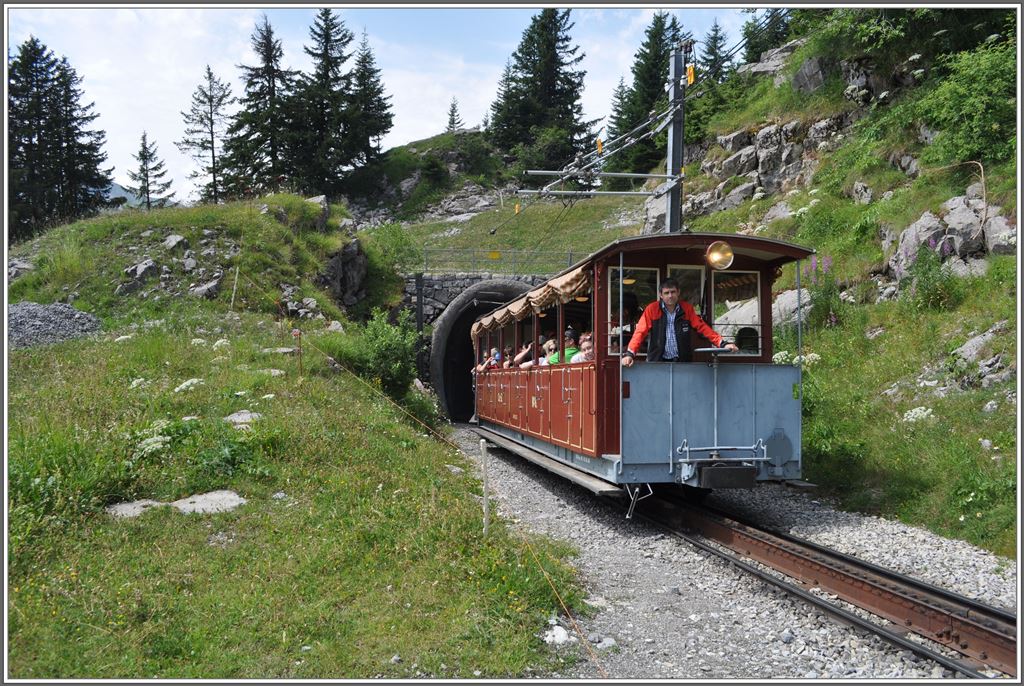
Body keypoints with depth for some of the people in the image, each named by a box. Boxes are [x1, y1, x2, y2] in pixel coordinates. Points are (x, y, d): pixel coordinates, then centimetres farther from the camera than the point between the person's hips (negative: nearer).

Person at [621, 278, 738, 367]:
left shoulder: (687, 309, 4)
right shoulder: (652, 309, -3)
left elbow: (702, 327, 2)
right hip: (658, 362, -1)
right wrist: (629, 353, -22)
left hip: (682, 361, 2)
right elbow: (640, 332, -8)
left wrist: (722, 344, -9)